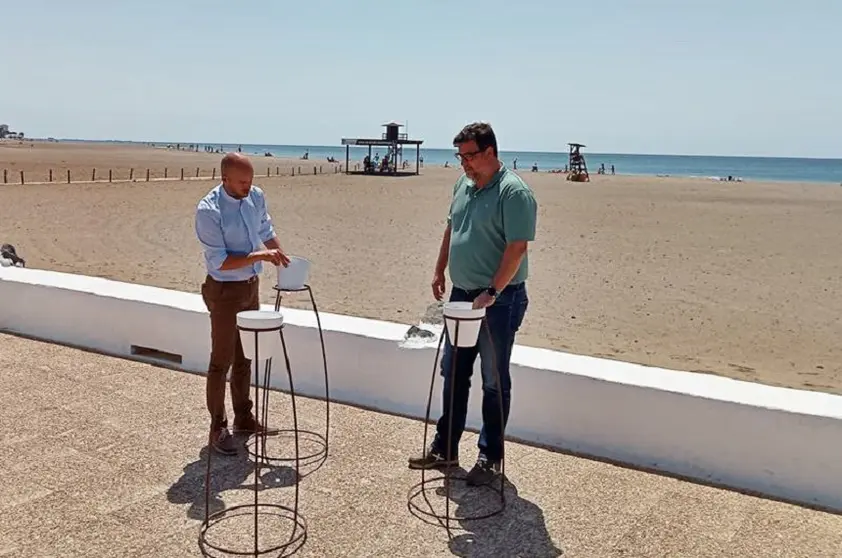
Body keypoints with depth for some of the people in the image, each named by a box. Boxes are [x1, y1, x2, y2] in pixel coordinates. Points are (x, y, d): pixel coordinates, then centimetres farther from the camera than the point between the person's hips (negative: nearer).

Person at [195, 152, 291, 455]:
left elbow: (266, 232, 14)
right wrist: (259, 256, -28)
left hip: (251, 285, 7)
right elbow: (219, 262, -23)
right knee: (221, 361, 1)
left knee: (245, 357, 18)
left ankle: (243, 416, 32)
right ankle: (218, 428, 13)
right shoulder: (208, 210, -22)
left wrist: (285, 261, 2)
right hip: (224, 291, -7)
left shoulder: (256, 196, -2)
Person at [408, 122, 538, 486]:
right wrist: (439, 270, 15)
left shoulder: (513, 192, -16)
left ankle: (490, 457, 17)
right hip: (462, 294, 8)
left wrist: (491, 292, -26)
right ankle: (445, 448, 27)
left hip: (499, 300, -8)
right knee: (453, 373, 14)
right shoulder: (464, 185, 10)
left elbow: (517, 248, -22)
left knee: (494, 381, 4)